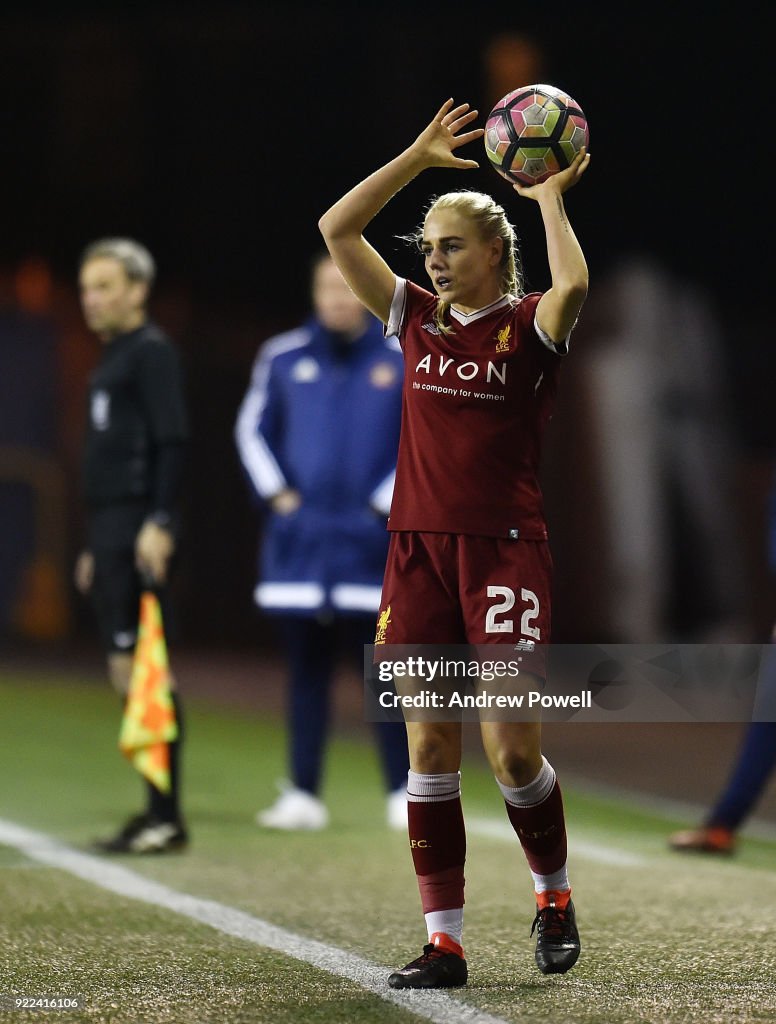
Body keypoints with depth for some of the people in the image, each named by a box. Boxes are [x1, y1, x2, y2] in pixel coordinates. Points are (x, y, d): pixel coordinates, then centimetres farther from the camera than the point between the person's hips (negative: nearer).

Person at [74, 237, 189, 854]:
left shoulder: (152, 353, -7)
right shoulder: (111, 359, 21)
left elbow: (171, 443, -16)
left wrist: (158, 523, -23)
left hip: (140, 534, -10)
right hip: (111, 535, 10)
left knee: (140, 669, -11)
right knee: (127, 672, 9)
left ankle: (167, 818, -11)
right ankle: (157, 813, 13)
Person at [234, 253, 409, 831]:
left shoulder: (402, 360, 0)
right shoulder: (283, 359, 4)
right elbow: (253, 431, 12)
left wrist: (385, 504, -4)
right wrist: (278, 496, 1)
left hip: (369, 540, -2)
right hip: (298, 540, 2)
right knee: (307, 669, 5)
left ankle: (404, 795, 4)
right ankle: (303, 796, 9)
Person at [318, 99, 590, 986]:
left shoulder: (527, 326, -1)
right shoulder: (416, 318, 11)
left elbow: (571, 286, -25)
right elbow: (335, 230, 7)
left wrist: (550, 198, -12)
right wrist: (418, 156, 4)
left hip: (504, 549, -4)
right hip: (419, 548, 4)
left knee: (511, 748, -7)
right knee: (428, 747, 0)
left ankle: (553, 895, 20)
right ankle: (443, 942, 3)